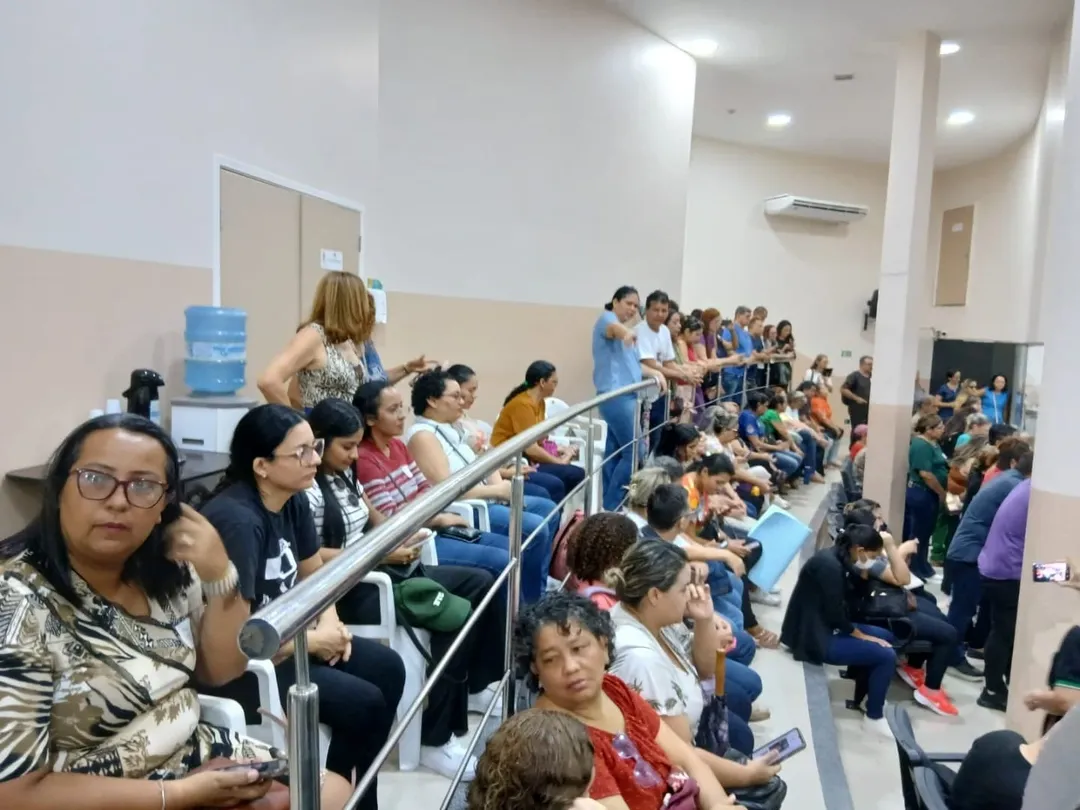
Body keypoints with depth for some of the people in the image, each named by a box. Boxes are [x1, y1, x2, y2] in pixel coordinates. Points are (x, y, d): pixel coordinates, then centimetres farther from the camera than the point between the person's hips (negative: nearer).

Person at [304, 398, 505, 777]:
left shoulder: (346, 475, 12)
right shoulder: (308, 489, -15)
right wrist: (381, 552, -21)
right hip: (349, 588, -9)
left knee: (481, 583, 1)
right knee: (455, 614, -26)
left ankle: (478, 684, 20)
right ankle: (435, 740, -14)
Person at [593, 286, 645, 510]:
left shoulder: (622, 327, 24)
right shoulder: (607, 319, -5)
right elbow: (614, 328, -31)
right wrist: (626, 332, -53)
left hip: (625, 396, 9)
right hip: (616, 395, -9)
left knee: (614, 452, 8)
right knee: (633, 452, -11)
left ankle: (608, 505, 11)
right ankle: (610, 506, -6)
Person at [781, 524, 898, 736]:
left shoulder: (838, 558, 5)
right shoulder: (829, 565, -24)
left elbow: (849, 602, 9)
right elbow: (835, 614, -21)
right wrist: (862, 635, -7)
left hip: (826, 626, 10)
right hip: (815, 636, -10)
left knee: (888, 637, 16)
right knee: (887, 656, -13)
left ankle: (870, 694, 29)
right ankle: (874, 716, 6)